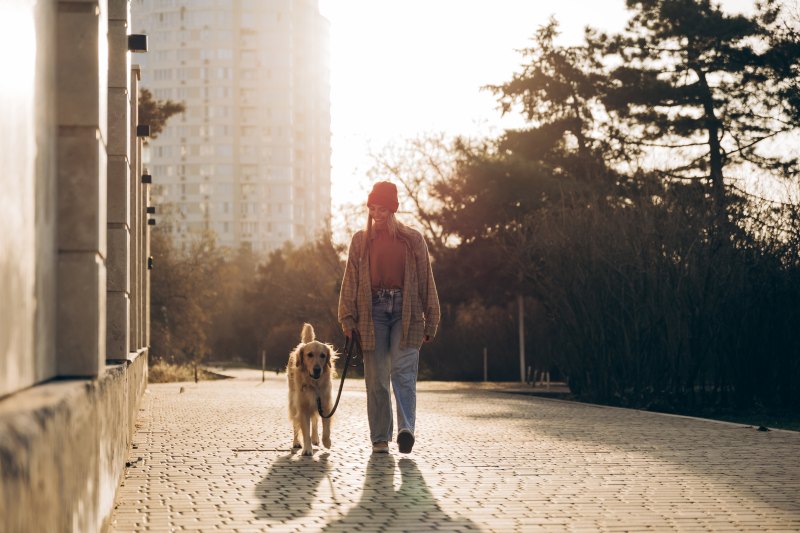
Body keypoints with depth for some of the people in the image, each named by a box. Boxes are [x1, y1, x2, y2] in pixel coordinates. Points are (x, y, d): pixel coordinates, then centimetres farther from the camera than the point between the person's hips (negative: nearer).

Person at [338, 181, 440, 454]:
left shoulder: (413, 239, 11)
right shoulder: (361, 240, 13)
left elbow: (425, 280, 10)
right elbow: (350, 280, 10)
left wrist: (430, 321, 6)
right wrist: (348, 317, 0)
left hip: (405, 311, -1)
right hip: (373, 310, 1)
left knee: (403, 371, -15)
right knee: (376, 378, 0)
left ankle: (406, 429, -27)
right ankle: (380, 438, 4)